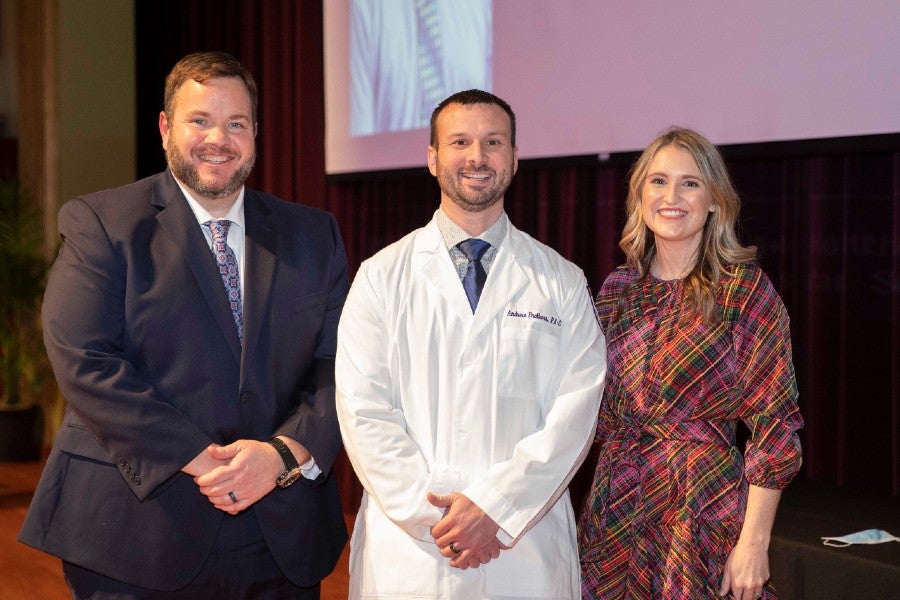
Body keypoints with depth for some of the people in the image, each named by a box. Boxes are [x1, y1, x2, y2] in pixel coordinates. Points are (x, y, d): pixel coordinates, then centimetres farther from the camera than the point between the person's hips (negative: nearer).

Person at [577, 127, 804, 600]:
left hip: (705, 508, -4)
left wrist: (754, 543, -15)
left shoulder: (746, 291, -8)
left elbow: (774, 427, -10)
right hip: (616, 511, 4)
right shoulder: (618, 289, 6)